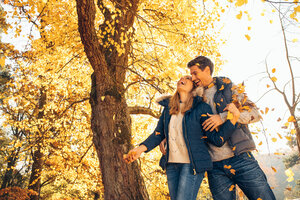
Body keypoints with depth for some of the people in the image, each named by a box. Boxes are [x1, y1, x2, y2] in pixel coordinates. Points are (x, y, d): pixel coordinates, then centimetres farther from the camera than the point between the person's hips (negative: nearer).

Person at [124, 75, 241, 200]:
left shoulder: (201, 108, -4)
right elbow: (158, 134, 10)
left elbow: (217, 140, -8)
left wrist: (234, 117, -19)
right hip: (171, 164, 6)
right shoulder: (168, 107, 10)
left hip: (192, 164, -5)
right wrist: (141, 149, -5)